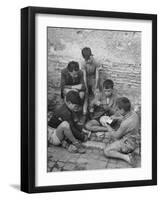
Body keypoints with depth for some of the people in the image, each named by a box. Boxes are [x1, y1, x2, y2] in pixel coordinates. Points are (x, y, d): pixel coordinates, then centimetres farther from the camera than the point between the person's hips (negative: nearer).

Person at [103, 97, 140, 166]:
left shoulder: (126, 123, -35)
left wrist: (107, 126, -6)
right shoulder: (133, 113, -10)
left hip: (128, 143, -9)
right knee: (109, 134, 23)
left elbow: (116, 135, -18)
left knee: (106, 151, -3)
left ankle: (126, 157, -12)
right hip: (132, 139, 9)